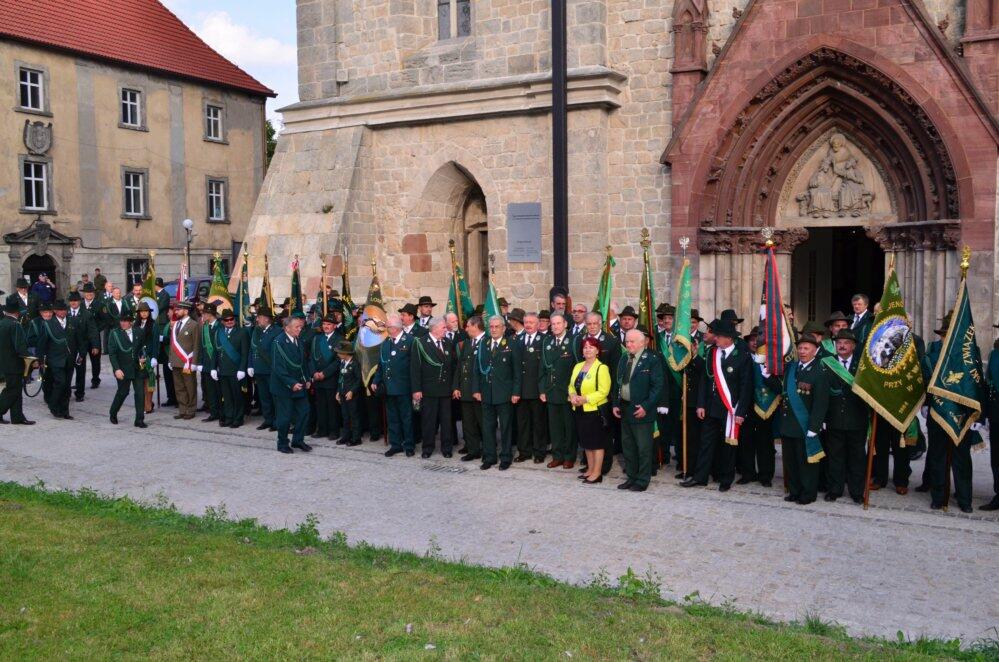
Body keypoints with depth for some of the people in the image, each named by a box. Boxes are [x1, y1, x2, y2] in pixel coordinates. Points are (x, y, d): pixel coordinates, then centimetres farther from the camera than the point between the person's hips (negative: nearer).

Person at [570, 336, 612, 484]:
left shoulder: (601, 368, -11)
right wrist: (572, 396, -6)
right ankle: (590, 469, 25)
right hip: (580, 410, 7)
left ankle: (597, 473, 8)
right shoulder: (578, 366, 12)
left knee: (597, 442, 1)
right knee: (586, 441, 14)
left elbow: (603, 391, -17)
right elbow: (571, 385, 15)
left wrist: (585, 399, -22)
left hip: (595, 410, -7)